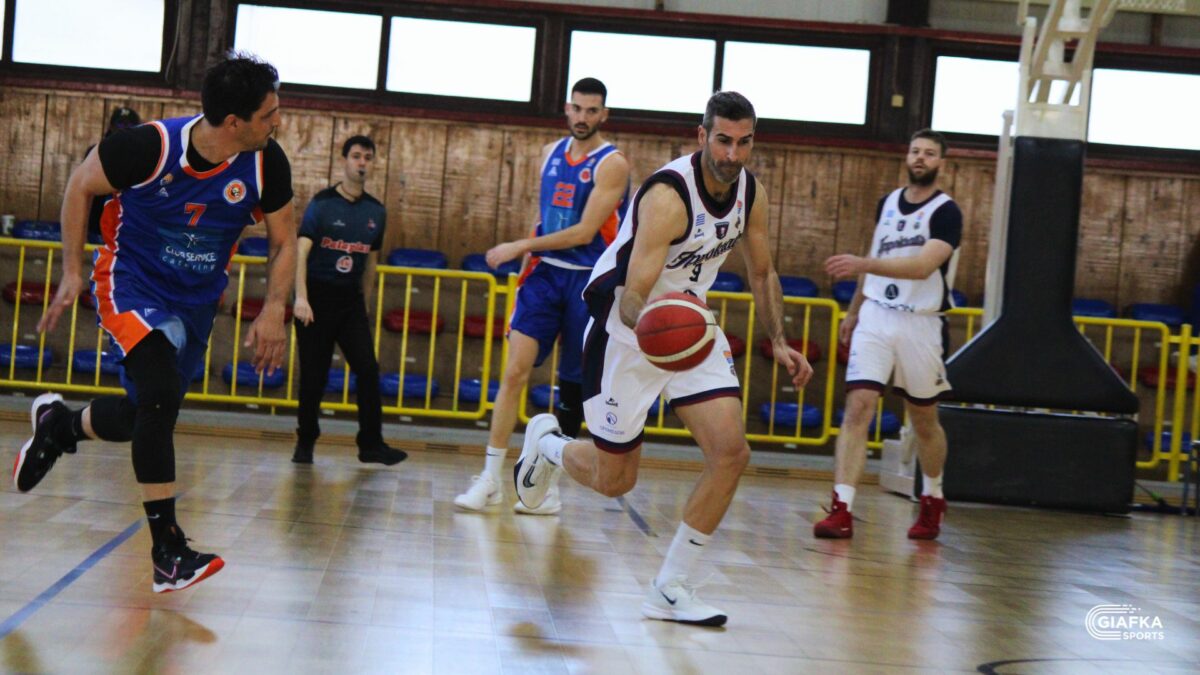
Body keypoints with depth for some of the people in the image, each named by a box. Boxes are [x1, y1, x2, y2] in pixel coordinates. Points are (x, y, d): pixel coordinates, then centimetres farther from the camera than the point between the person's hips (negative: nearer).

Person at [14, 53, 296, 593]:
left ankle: (57, 426, 44)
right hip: (132, 283, -5)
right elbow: (81, 185, -5)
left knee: (146, 415, 10)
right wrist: (73, 273, -4)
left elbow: (284, 243, 0)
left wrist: (273, 311, -13)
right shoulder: (150, 145, -24)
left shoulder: (267, 164, -15)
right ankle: (168, 553, -19)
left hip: (197, 300, 5)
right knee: (161, 394, -26)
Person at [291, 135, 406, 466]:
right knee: (313, 376, 1)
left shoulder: (376, 211, 9)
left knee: (368, 369, -10)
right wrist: (301, 297, -24)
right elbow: (301, 251, -13)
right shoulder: (322, 203, -5)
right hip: (317, 295, -3)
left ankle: (371, 444, -4)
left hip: (351, 299, 3)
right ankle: (305, 442, 18)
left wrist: (365, 304, 15)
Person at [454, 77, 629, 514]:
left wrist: (519, 246, -16)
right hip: (545, 272, 4)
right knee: (515, 369, -8)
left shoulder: (612, 164, -10)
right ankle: (490, 479, -5)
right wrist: (529, 251, 11)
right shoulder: (551, 153, 10)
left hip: (587, 281, -4)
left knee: (573, 385, 4)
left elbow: (584, 232, -17)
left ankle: (550, 485, 14)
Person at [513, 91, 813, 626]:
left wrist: (778, 342, 2)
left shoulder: (750, 192, -5)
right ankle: (546, 443, 39)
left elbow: (761, 273, 12)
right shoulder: (668, 196, -29)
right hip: (628, 326, -6)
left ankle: (671, 588, -2)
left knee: (731, 452, -12)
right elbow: (633, 298, -34)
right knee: (614, 480, 4)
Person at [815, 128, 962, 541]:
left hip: (921, 325, -3)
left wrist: (864, 265, -35)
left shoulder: (946, 212, -9)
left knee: (924, 422, 11)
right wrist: (853, 310, 26)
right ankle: (842, 510, -16)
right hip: (875, 317, 4)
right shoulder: (888, 203, 9)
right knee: (857, 408, -12)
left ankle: (932, 501, 35)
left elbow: (924, 266, -25)